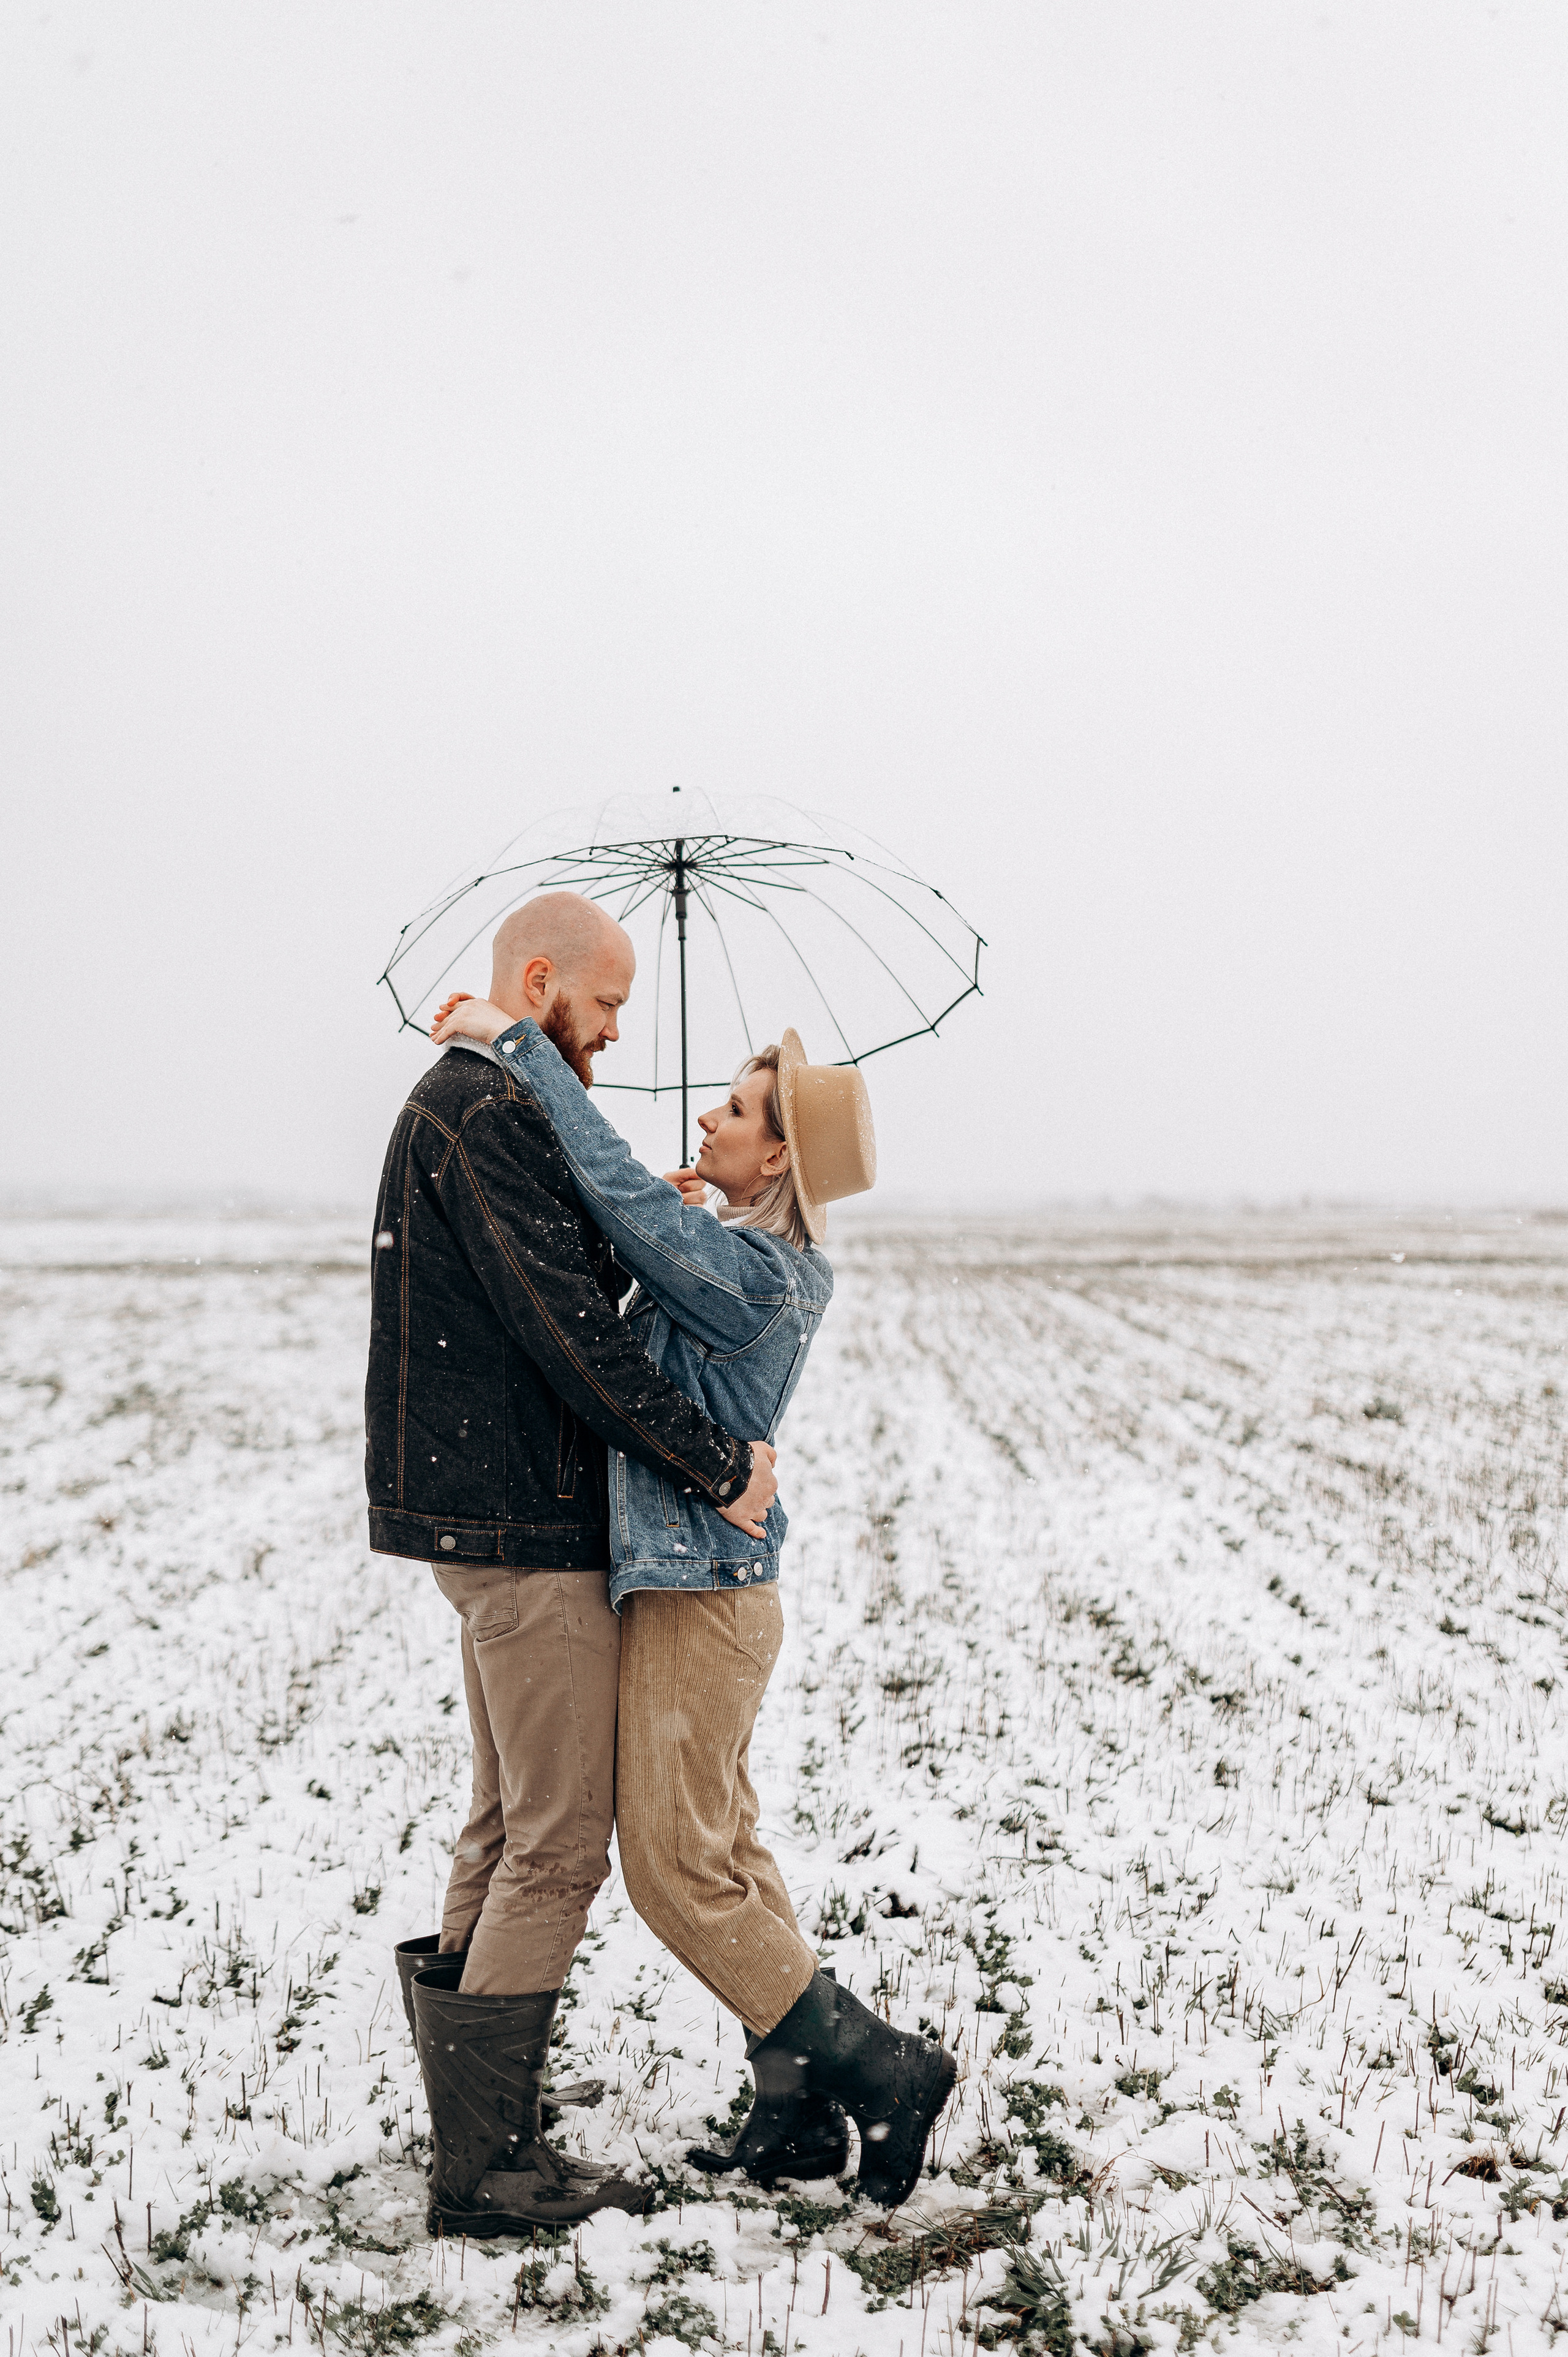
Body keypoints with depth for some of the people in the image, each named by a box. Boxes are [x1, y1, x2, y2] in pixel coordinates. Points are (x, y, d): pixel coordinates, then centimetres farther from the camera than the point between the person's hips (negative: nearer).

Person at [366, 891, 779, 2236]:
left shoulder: (466, 1107, 18)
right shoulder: (484, 1114, -16)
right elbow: (562, 1326, -22)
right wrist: (714, 1465, -17)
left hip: (489, 1510, 11)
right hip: (524, 1519, -11)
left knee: (513, 1823, 16)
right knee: (564, 1838, -6)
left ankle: (469, 2125, 23)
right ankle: (489, 2164, 1)